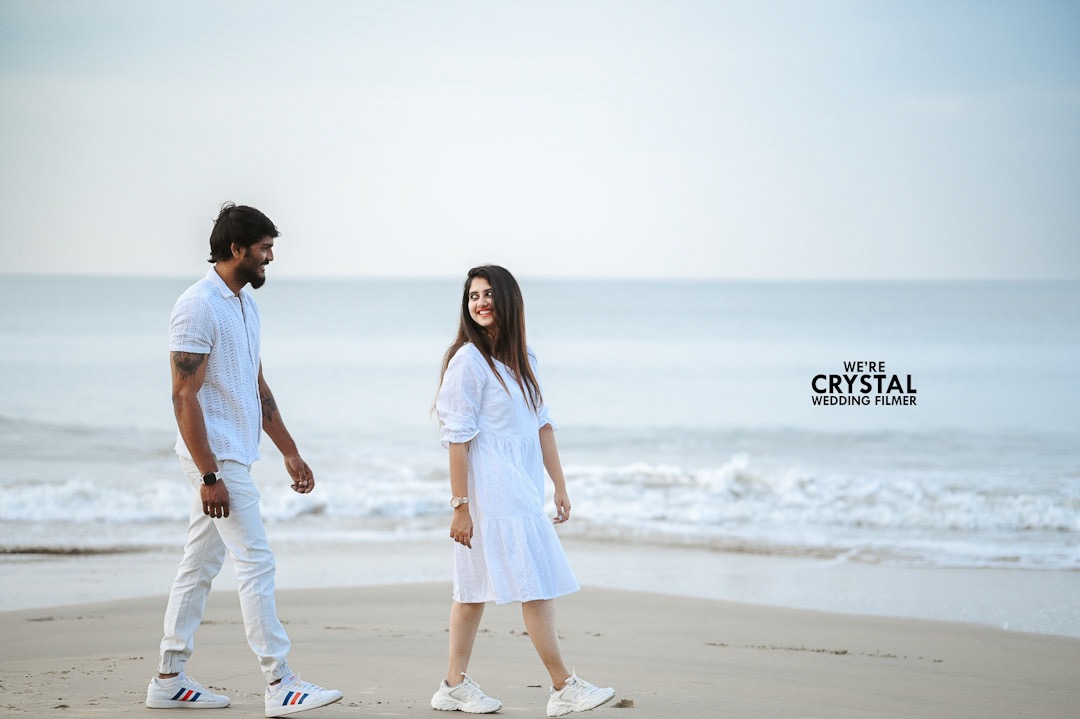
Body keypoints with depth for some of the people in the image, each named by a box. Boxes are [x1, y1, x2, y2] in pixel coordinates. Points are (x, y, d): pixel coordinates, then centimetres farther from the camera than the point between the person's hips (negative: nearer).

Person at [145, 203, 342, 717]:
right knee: (256, 563, -9)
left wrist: (289, 451, 18)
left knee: (200, 566, 11)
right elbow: (184, 396, -19)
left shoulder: (245, 302, 14)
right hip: (216, 459, -9)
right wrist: (209, 475, -21)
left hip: (235, 456, 9)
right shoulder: (198, 307, -16)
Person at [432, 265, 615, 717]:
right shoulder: (469, 360, -11)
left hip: (522, 490, 8)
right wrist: (460, 505, -16)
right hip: (493, 493, -8)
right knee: (537, 586, -7)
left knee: (476, 588, 11)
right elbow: (458, 438, -13)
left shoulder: (522, 360, 12)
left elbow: (542, 426, 15)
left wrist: (560, 487, 12)